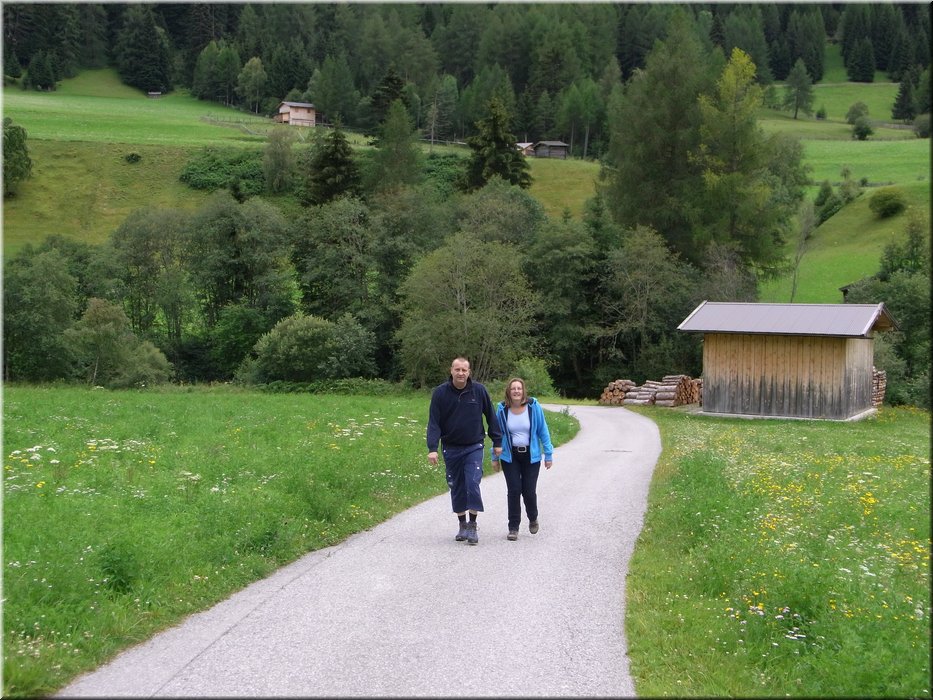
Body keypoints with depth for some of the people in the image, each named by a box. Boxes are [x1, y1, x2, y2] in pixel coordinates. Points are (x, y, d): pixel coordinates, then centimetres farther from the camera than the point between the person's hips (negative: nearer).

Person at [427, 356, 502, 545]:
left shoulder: (479, 390, -6)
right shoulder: (440, 393, -7)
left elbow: (491, 416, 4)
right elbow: (433, 422, -8)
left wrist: (497, 441, 6)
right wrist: (432, 448, -17)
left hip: (474, 447, -1)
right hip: (451, 448, 1)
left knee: (473, 484, -12)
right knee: (457, 488, 7)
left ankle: (472, 526, 0)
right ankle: (462, 525, 21)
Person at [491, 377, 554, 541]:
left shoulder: (534, 406, -7)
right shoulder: (502, 409, -4)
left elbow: (543, 430, -1)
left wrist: (548, 454, -1)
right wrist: (495, 457, 8)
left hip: (531, 456, 0)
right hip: (510, 456, 0)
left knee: (529, 491, 1)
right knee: (514, 491, -5)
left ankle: (533, 519, 31)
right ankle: (513, 528, 6)